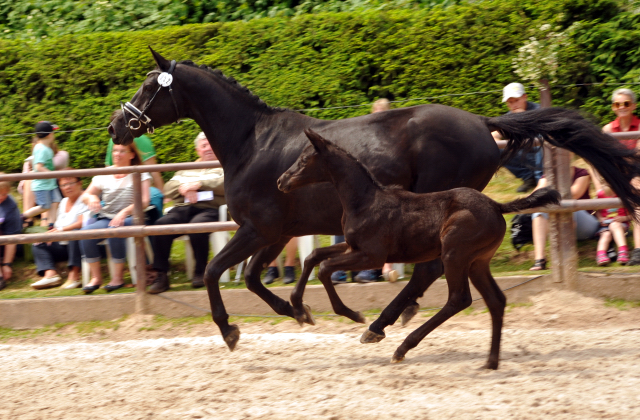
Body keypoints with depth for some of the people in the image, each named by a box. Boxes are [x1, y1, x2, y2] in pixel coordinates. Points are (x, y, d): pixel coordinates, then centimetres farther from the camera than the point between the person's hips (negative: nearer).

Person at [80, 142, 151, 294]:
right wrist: (91, 197, -14)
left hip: (129, 218, -3)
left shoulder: (139, 174, 3)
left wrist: (124, 212, -26)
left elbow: (144, 201, -10)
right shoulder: (103, 175, 13)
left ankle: (118, 277, -26)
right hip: (104, 217, 3)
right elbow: (84, 196, 12)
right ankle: (96, 277, -18)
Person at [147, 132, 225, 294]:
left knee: (197, 225, -39)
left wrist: (199, 184, -7)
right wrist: (183, 188, -4)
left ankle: (201, 272, -20)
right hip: (182, 208, 4)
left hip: (209, 209, -4)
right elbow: (168, 189, 19)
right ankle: (160, 275, -28)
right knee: (161, 224, -28)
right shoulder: (187, 169, 32)